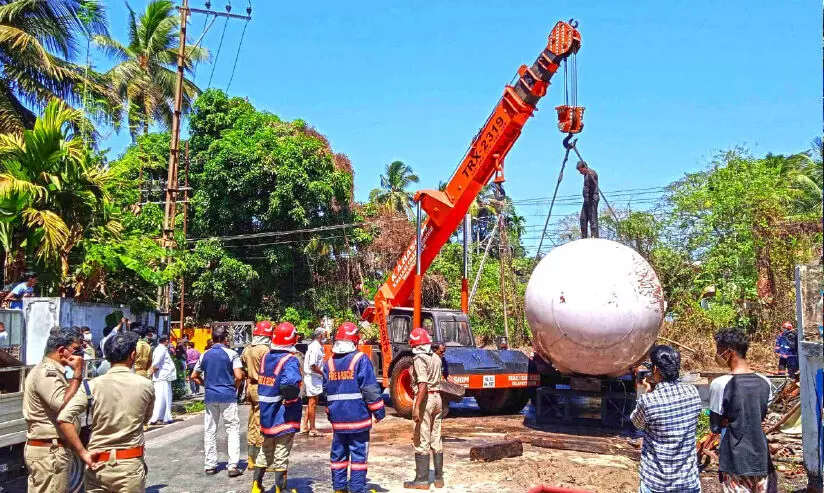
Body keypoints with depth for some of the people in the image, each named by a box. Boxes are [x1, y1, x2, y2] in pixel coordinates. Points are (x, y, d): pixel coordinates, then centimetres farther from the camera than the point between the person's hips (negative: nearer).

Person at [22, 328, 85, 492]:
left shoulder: (49, 370, 18)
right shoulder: (47, 373, -16)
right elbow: (65, 405, -28)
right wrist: (77, 373, -22)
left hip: (47, 449, 11)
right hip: (49, 452, -11)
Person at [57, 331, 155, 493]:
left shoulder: (92, 386, -6)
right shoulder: (145, 386, -5)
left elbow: (64, 419, -14)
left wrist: (83, 453, -10)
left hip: (97, 464, 1)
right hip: (130, 465, -1)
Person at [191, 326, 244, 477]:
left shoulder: (205, 355, 7)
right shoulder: (231, 354, -6)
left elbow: (194, 376, 13)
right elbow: (239, 376, -14)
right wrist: (235, 387, 4)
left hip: (210, 396, 4)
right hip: (228, 396, -4)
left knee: (210, 431, 11)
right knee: (233, 430, 1)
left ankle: (210, 465, 14)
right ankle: (233, 466, -6)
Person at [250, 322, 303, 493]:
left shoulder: (266, 357, 4)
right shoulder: (290, 360, -20)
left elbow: (262, 380, 9)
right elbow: (290, 384, -34)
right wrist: (292, 399, -18)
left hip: (266, 413, 7)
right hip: (284, 416, -6)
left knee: (265, 451, 21)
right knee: (281, 455, 4)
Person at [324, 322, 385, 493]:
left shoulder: (330, 362, 7)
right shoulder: (361, 359, -10)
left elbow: (326, 390, 13)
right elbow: (370, 389, -13)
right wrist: (379, 411, -4)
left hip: (337, 417, 5)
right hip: (358, 416, -5)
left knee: (338, 454, 14)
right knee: (358, 455, 2)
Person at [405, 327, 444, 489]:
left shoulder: (419, 358, -14)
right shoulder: (436, 358, 11)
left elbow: (423, 384, -22)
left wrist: (416, 407, -24)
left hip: (425, 398, -8)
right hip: (437, 397, 8)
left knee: (422, 441, -1)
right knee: (436, 440, 13)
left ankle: (422, 480, 3)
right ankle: (439, 478, 19)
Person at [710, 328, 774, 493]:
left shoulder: (720, 384, -16)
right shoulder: (765, 382, 0)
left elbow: (715, 427, -7)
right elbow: (762, 417, 13)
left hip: (735, 462, -5)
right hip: (761, 459, 5)